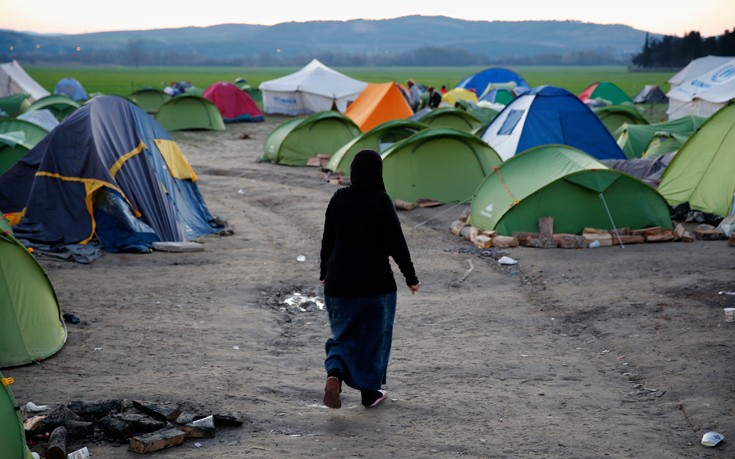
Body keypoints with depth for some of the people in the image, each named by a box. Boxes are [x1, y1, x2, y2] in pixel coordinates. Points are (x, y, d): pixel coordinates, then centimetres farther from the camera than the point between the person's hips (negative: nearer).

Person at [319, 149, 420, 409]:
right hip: (375, 282, -3)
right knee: (374, 335, 13)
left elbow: (328, 239, 6)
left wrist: (324, 272, 20)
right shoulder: (381, 201, -13)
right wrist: (410, 277, -1)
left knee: (345, 332, 16)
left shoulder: (339, 198, -1)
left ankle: (334, 373, -11)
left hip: (339, 282, 3)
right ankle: (369, 392, 20)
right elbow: (396, 242, -11)